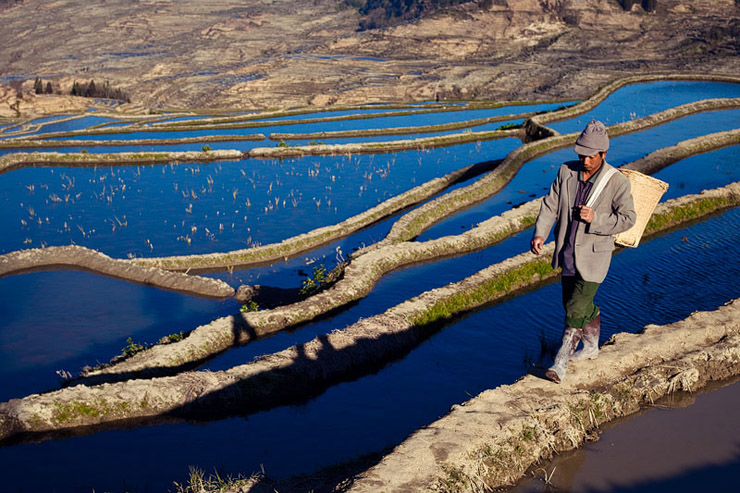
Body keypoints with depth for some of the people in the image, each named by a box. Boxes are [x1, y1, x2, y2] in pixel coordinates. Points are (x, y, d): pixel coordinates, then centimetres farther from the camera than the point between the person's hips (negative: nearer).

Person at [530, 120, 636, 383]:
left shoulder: (617, 181, -15)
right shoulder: (566, 171, -3)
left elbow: (628, 218, -9)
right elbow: (550, 205, -2)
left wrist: (595, 219, -23)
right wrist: (540, 233, -17)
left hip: (594, 254, -5)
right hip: (568, 252, 6)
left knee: (576, 309, -9)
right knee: (576, 304, 20)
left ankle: (561, 361, 3)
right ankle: (591, 346, 43)